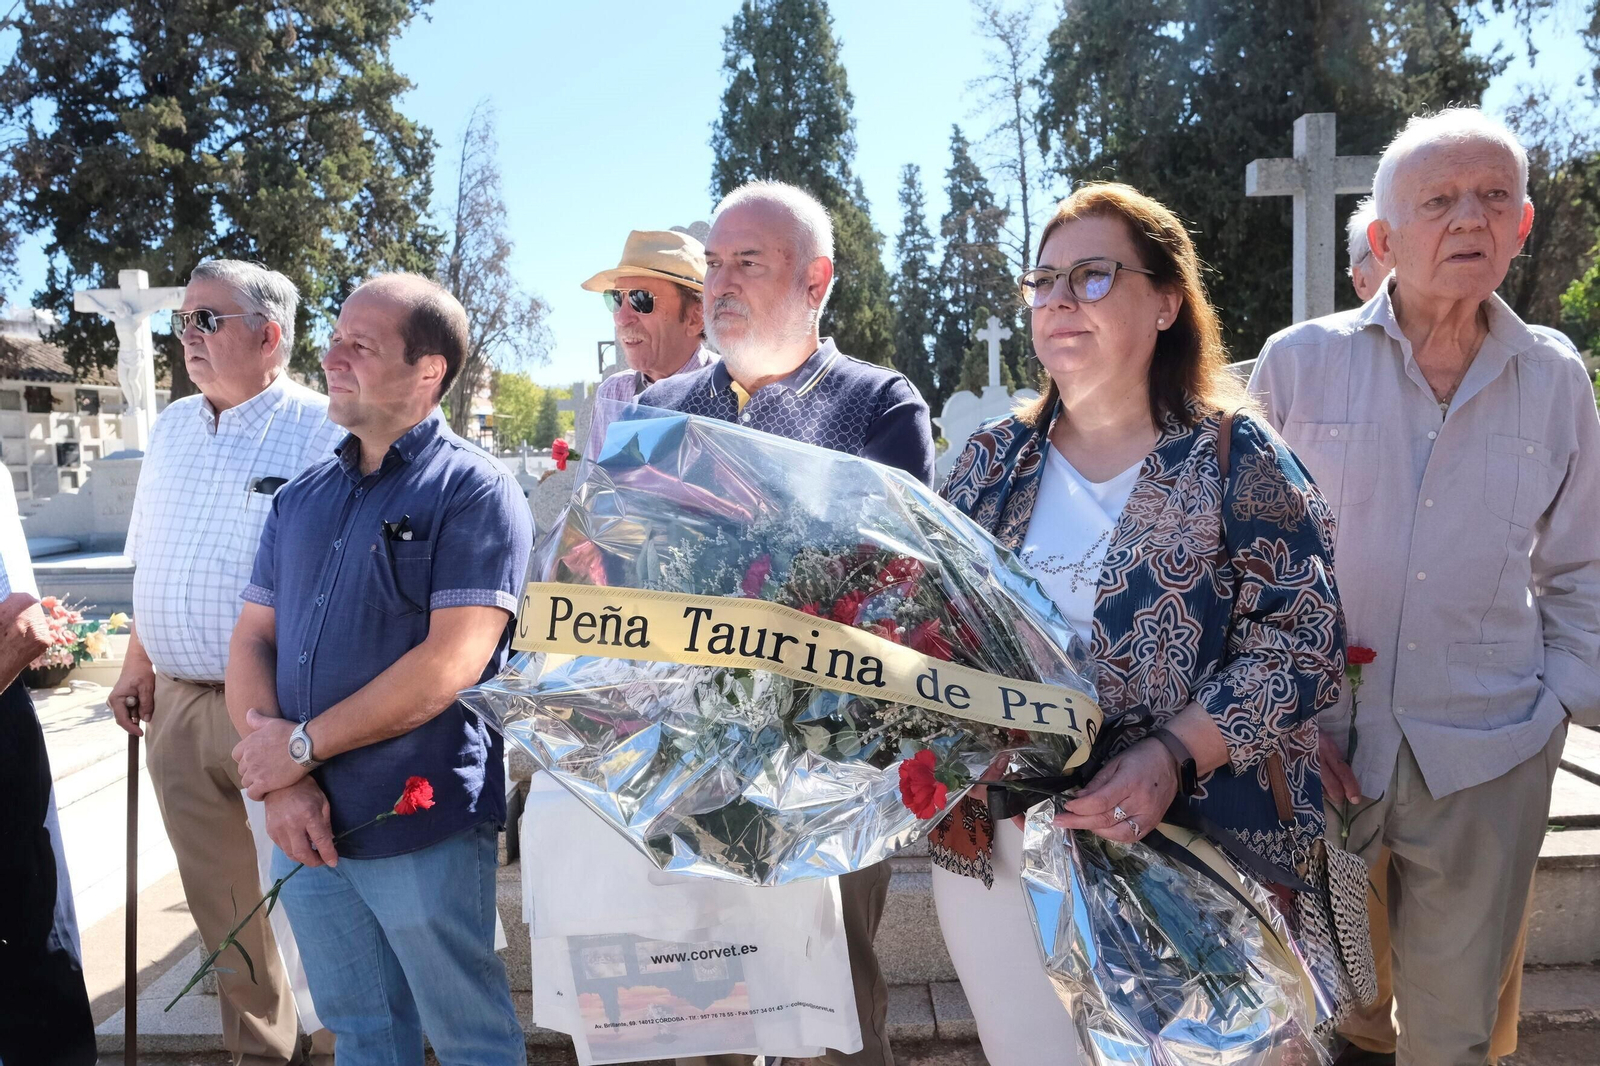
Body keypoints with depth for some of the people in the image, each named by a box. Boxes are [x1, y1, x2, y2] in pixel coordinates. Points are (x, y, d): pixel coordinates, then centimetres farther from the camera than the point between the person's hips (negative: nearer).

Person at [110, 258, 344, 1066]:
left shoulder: (319, 432, -12)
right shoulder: (172, 427, 12)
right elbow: (152, 563, 20)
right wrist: (138, 665, 17)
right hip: (177, 705, 7)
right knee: (218, 901, 17)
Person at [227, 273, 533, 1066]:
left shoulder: (473, 491, -11)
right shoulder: (302, 496, 10)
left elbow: (452, 663, -19)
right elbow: (252, 640, 8)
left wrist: (302, 745, -13)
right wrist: (280, 783, -7)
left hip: (423, 825, -6)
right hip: (305, 824, 6)